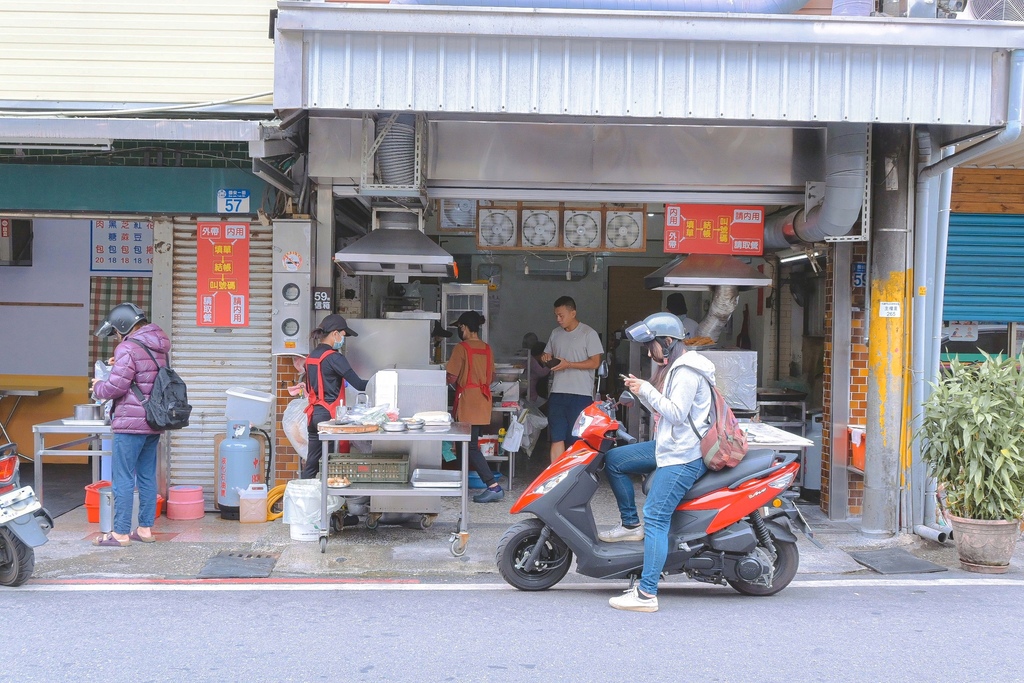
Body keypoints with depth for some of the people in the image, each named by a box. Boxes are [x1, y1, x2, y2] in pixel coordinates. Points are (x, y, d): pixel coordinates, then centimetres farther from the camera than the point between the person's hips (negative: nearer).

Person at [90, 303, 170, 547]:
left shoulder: (129, 348, -13)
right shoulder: (158, 348, 14)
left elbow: (116, 387, -16)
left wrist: (98, 387, 4)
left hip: (131, 424, -9)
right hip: (153, 422, 9)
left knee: (123, 478, -3)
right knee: (147, 476, 12)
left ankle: (121, 533, 0)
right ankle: (145, 528, 17)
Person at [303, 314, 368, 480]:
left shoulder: (311, 356, 12)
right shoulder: (334, 357, -12)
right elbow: (358, 384, -15)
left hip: (314, 413, 8)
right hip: (330, 414, -8)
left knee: (311, 463, 9)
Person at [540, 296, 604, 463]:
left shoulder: (588, 333, -4)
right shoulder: (555, 333, 14)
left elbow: (595, 362, -8)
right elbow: (548, 355, 24)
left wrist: (568, 364, -16)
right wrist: (546, 358, -1)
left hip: (580, 394, -5)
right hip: (557, 393, 5)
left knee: (577, 438, -1)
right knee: (556, 437, 3)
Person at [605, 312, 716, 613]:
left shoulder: (687, 371, -16)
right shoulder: (674, 367, 16)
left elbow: (676, 413, -23)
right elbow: (662, 410, 19)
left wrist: (647, 390, -17)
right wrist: (641, 392, 5)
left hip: (683, 456, -11)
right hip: (669, 446, 11)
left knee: (655, 520, -14)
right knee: (613, 460, 12)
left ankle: (647, 594, -15)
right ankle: (631, 524, 19)